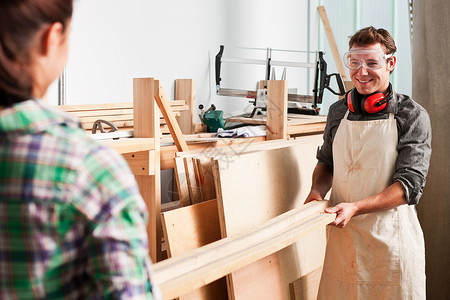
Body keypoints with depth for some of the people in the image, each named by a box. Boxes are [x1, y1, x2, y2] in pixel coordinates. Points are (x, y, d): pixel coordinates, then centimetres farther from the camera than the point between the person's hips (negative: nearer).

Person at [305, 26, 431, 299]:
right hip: (342, 233, 4)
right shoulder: (338, 111, 6)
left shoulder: (412, 116, -8)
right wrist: (317, 192, -2)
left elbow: (410, 185, -13)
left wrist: (356, 208, -24)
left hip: (390, 235, -4)